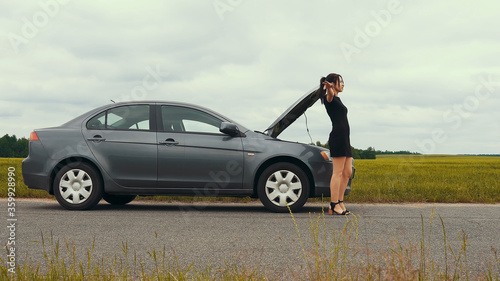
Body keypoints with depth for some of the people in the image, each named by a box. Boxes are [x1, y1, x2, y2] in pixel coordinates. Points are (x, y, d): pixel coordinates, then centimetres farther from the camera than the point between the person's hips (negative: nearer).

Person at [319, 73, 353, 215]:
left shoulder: (337, 99, 20)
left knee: (347, 172, 8)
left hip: (344, 139, 10)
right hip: (337, 137, -10)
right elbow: (329, 96, -34)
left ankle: (340, 202, 12)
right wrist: (329, 88, -53)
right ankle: (334, 206, -9)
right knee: (338, 172, -10)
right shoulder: (330, 98, -9)